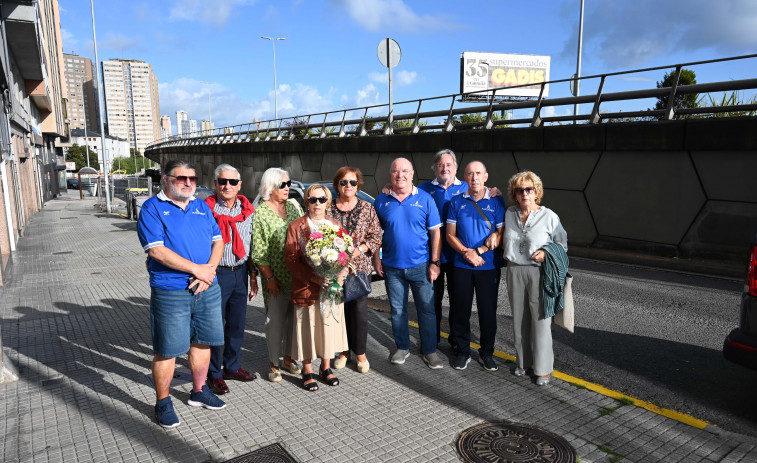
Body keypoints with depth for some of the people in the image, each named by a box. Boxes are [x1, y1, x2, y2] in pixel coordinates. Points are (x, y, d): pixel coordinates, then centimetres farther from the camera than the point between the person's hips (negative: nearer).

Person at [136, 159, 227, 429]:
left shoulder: (202, 207, 12)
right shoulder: (152, 208, -6)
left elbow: (218, 241, 9)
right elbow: (157, 250, -17)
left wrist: (210, 270, -10)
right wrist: (198, 269, -17)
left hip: (208, 289, 6)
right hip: (170, 292, -5)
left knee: (201, 342, 16)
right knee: (167, 351, 4)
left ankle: (199, 391, 34)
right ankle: (163, 402, 22)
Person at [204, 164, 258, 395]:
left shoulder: (247, 210, 6)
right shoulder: (206, 209, -10)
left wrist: (252, 276, 12)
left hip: (240, 272, 5)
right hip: (216, 274, -5)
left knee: (237, 323, 14)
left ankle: (231, 366, 32)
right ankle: (214, 374, 20)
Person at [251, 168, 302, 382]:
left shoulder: (293, 206, 9)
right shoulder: (260, 213, -8)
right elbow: (259, 252, -10)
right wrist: (269, 278, -11)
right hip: (275, 278, -5)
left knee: (294, 316, 12)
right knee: (275, 319, 2)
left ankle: (288, 357, 29)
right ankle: (273, 363, 18)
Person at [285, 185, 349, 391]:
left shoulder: (335, 224, 8)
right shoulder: (296, 227, -3)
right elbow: (291, 260, -8)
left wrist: (341, 275, -11)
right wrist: (314, 277, -20)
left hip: (333, 286, 4)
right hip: (306, 288, -3)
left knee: (330, 325, 12)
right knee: (307, 327, 4)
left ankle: (326, 367, 31)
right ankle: (307, 371, 23)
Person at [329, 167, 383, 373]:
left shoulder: (367, 208, 3)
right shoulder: (328, 208, 4)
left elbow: (376, 237, 1)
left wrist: (357, 250, -13)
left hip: (359, 267, -1)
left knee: (359, 311, -1)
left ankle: (360, 353, 16)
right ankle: (343, 351, 25)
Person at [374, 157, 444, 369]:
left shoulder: (425, 199, -2)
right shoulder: (382, 200, 2)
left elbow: (435, 233, -1)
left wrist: (435, 262, -5)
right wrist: (376, 258, 1)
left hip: (421, 266, -1)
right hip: (392, 267, 2)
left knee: (426, 309, 5)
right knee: (397, 310, 12)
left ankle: (429, 350, 20)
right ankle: (402, 348, 29)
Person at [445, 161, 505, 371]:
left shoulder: (496, 201, 0)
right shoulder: (457, 202, 3)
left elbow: (501, 235, -4)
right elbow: (450, 235, 2)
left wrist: (478, 251, -14)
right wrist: (467, 252, -13)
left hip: (489, 266, -1)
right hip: (462, 266, 1)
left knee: (488, 311, 7)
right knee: (461, 310, 8)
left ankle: (487, 352, 25)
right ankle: (463, 351, 24)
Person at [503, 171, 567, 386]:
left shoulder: (549, 216, -6)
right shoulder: (509, 214, 6)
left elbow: (562, 243, 2)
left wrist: (547, 253, -15)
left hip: (539, 272, -4)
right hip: (515, 272, 4)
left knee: (540, 320, -1)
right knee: (519, 319, 12)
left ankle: (544, 368, 14)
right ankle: (523, 361, 29)